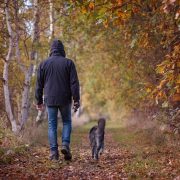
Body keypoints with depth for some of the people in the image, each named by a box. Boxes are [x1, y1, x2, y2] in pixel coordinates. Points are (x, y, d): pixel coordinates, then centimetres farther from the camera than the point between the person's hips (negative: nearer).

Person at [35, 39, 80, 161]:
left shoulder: (44, 64, 4)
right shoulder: (68, 63, -2)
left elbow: (39, 84, 6)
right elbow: (74, 83, -6)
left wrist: (39, 101, 13)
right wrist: (76, 100, -4)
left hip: (50, 100, 1)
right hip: (65, 99, -1)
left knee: (52, 125, 7)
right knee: (67, 122, 15)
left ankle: (54, 152, 1)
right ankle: (65, 145, -4)